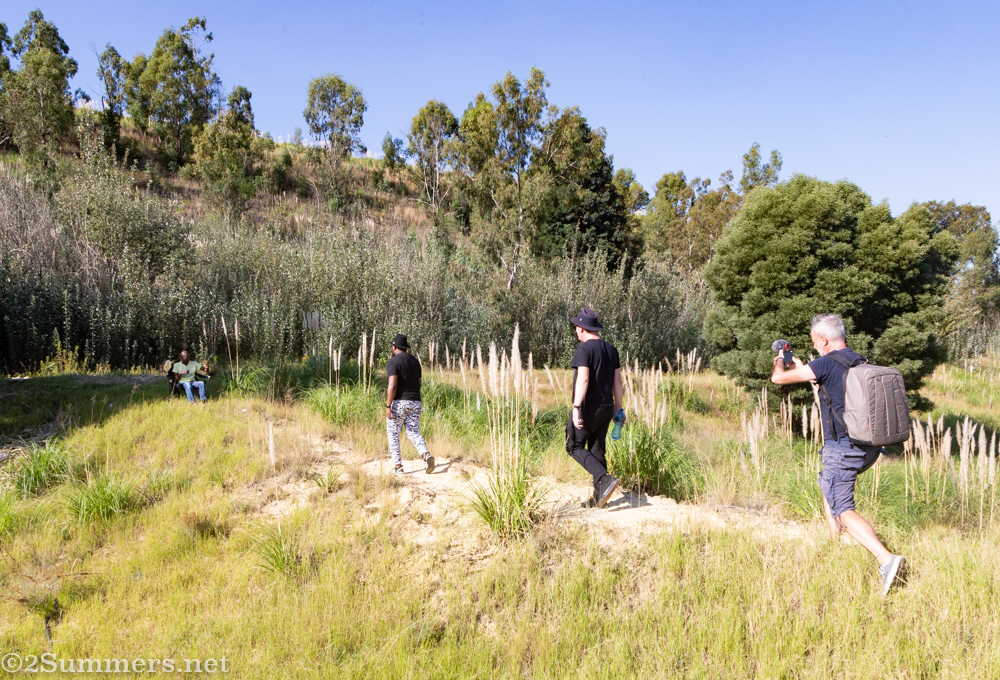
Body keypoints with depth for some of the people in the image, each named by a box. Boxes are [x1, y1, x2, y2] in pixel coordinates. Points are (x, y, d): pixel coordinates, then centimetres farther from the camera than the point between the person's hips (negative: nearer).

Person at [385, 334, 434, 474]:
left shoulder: (393, 362, -9)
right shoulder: (415, 361, 13)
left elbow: (392, 385, -19)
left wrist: (388, 406, -17)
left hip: (399, 403, -6)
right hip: (415, 403, 6)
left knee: (393, 434, 7)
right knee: (414, 432, 8)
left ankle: (397, 465, 6)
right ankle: (426, 455, -16)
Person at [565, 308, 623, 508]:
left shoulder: (584, 349, -13)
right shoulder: (611, 349, 10)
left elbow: (583, 379, -24)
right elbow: (617, 381, 12)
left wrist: (576, 407, -28)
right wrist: (618, 407, 19)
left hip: (587, 409, -7)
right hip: (606, 408, 7)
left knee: (574, 447, 5)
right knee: (597, 449, 14)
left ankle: (605, 479, -12)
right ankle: (599, 497, 17)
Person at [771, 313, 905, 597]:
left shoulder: (826, 363, -14)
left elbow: (778, 378, -8)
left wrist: (779, 363, 16)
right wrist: (801, 367, 37)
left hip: (843, 448, -8)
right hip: (869, 448, 9)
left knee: (843, 510, -5)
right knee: (828, 483, 30)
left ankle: (886, 558, -21)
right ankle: (835, 542, 33)